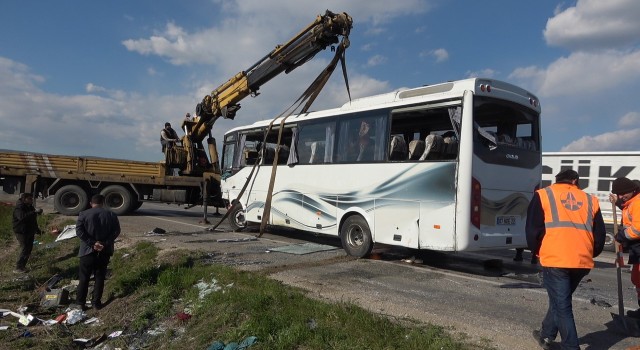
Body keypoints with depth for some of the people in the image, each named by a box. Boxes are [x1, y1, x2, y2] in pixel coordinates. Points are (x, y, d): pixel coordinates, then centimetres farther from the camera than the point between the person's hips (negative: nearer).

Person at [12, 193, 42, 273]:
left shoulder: (30, 207, 13)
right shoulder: (19, 208, -17)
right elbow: (22, 217, -39)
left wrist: (38, 230, 27)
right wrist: (35, 212, -44)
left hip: (30, 232, 9)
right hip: (21, 232, -9)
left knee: (29, 249, 10)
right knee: (24, 249, -12)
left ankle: (22, 266, 20)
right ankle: (18, 268, -7)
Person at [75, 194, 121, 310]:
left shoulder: (83, 214, -1)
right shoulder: (111, 215, 2)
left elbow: (79, 231, -13)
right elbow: (116, 231, -7)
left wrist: (92, 243, -14)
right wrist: (105, 243, -12)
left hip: (88, 251, -1)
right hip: (104, 251, 1)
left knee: (84, 278, 10)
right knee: (100, 277, 11)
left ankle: (81, 303, 16)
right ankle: (96, 303, 15)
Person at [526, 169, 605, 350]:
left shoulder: (543, 195, 7)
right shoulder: (590, 200, 17)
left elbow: (533, 229, 0)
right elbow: (600, 234, 16)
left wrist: (537, 251, 16)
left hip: (555, 259, -4)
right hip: (582, 261, 5)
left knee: (561, 306, 3)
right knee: (560, 301, 23)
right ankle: (546, 335, 35)